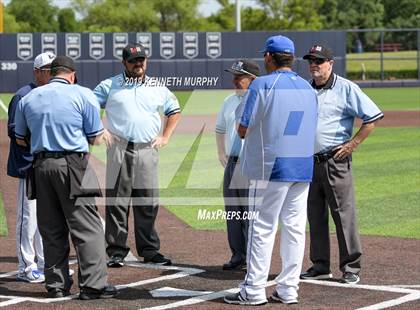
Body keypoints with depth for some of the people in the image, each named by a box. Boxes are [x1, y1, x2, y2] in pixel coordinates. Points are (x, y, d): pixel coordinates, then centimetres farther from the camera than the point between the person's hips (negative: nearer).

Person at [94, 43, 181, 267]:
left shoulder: (158, 88, 14)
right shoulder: (109, 86, 7)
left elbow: (174, 111, 25)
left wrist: (165, 137, 14)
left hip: (147, 150, 2)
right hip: (119, 150, -2)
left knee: (148, 203, 3)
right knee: (116, 201, -4)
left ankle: (149, 251, 12)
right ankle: (117, 252, 0)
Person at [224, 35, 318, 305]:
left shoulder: (263, 85, -7)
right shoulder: (308, 88, 12)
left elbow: (243, 130, -7)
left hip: (271, 167, -6)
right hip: (304, 168, 6)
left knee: (263, 227, -2)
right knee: (295, 227, 8)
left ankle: (254, 290, 0)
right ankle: (288, 290, 10)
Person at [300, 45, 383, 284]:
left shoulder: (346, 88, -5)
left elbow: (373, 116, -7)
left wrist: (352, 144, -10)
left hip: (336, 162, -6)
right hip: (309, 162, 6)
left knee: (344, 214, -5)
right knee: (315, 217, 9)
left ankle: (351, 268, 1)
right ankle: (320, 266, 17)